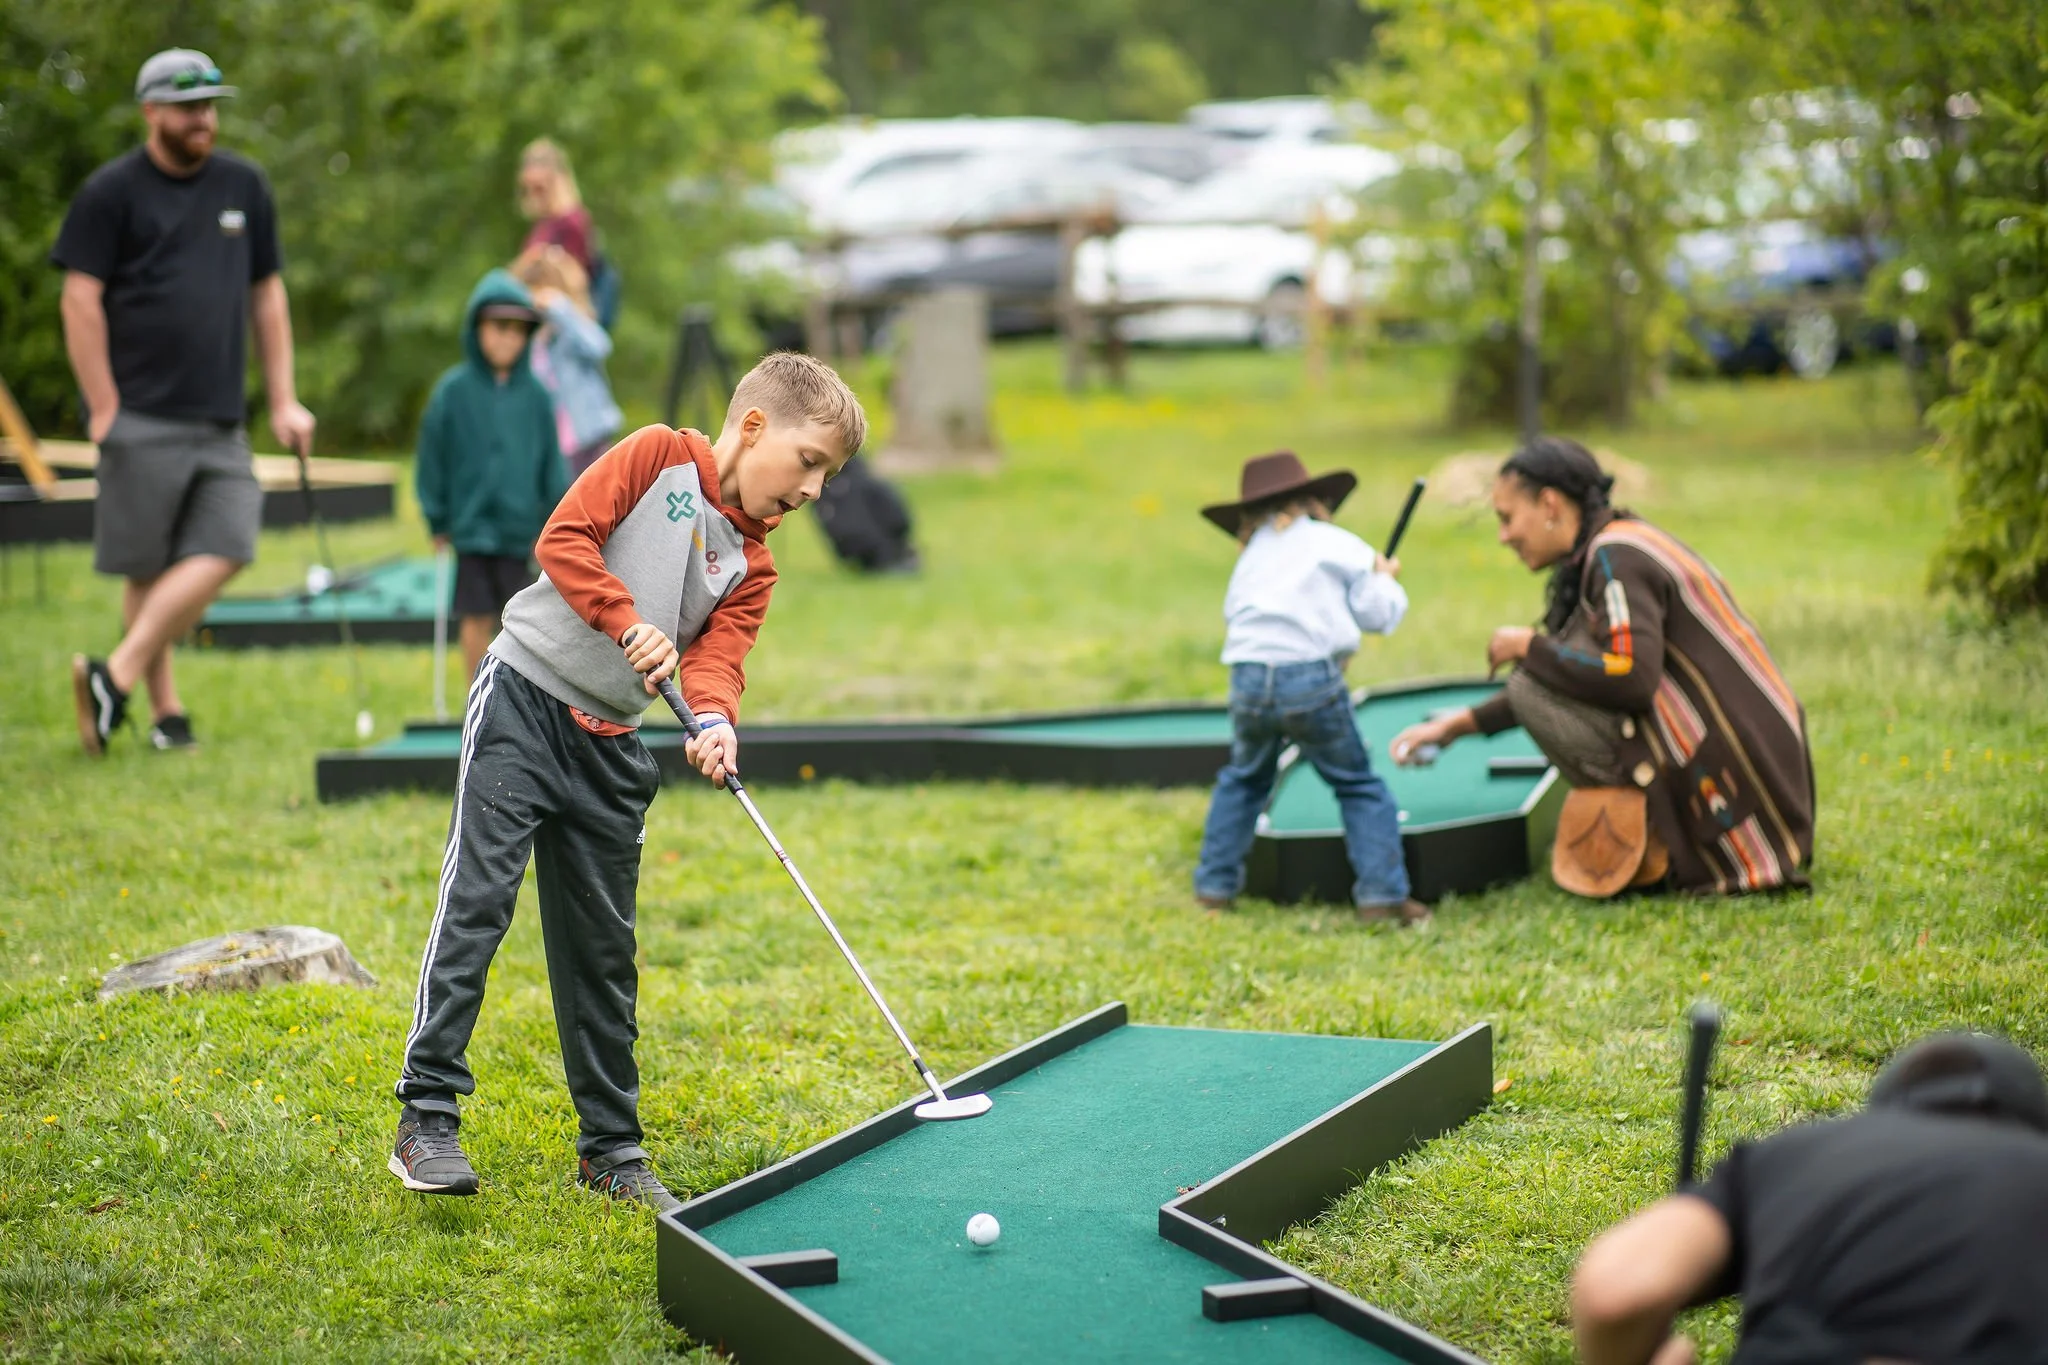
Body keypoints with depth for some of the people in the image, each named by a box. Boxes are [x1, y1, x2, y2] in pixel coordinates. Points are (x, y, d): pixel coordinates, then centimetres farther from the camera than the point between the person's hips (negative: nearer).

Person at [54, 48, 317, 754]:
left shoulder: (244, 186, 13)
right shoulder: (111, 190, -1)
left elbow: (267, 293, 18)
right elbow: (80, 299, -4)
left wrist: (283, 401, 12)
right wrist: (104, 409, -9)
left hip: (220, 420, 5)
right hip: (142, 417, -4)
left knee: (222, 552, -9)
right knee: (148, 569, -2)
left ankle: (116, 676, -7)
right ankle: (163, 708, 2)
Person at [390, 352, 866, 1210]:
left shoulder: (750, 565, 11)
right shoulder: (660, 455, -4)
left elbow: (718, 655, -3)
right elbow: (563, 539, -11)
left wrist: (713, 721, -24)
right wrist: (631, 623, -21)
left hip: (610, 744, 6)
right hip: (524, 698, -6)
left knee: (602, 945, 9)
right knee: (478, 898, -11)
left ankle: (610, 1146, 17)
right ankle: (427, 1119, -8)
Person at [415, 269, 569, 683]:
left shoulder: (535, 396, 1)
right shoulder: (454, 390, -5)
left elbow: (552, 462, 6)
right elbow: (433, 456, 0)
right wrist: (437, 520, 2)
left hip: (520, 528, 2)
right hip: (471, 526, -1)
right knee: (477, 620, 4)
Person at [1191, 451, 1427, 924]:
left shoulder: (1251, 557, 21)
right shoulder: (1339, 545, 10)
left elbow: (1233, 613, 15)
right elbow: (1377, 614, 6)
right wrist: (1387, 579, 28)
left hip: (1248, 681, 3)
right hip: (1312, 680, -3)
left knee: (1243, 779, 26)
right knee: (1359, 786, 9)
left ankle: (1214, 883, 24)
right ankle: (1381, 892, 0)